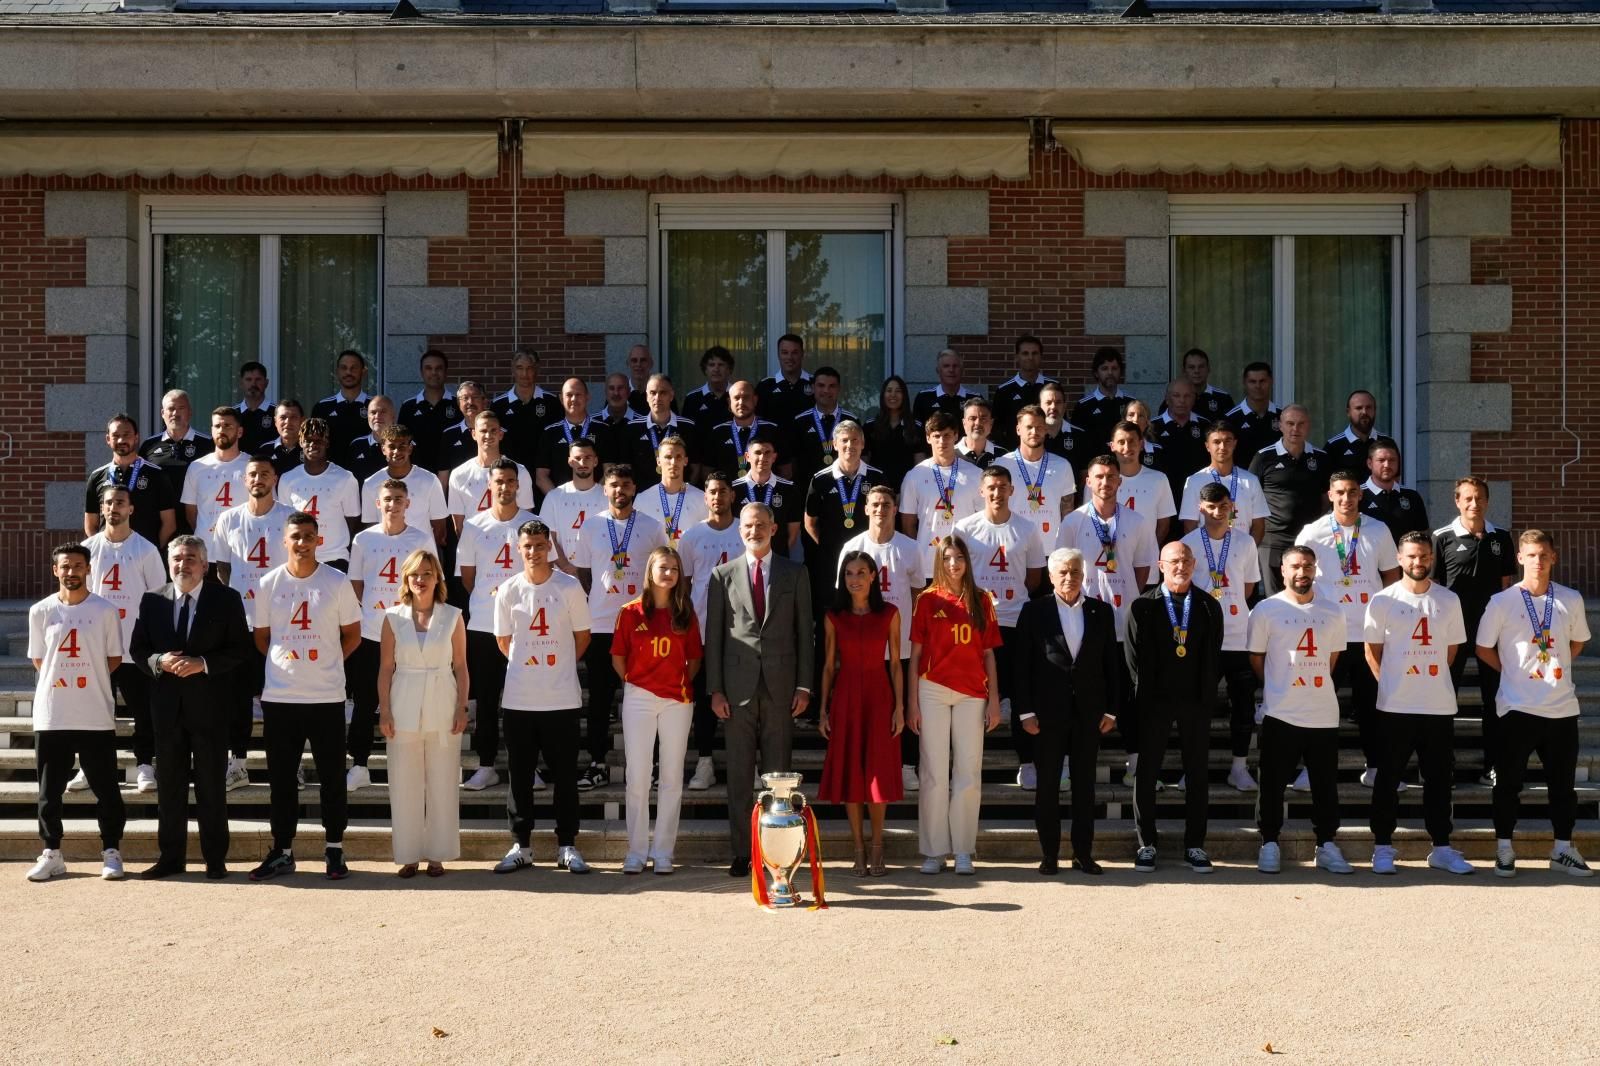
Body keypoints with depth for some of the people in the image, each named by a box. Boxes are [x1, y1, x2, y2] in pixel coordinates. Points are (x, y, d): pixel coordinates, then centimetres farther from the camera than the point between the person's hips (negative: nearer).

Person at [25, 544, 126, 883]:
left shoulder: (105, 611, 0)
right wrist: (62, 680, 4)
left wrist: (87, 679, 2)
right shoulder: (40, 611, 3)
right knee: (49, 790, 7)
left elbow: (114, 659, 6)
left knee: (106, 789, 3)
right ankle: (51, 853, 17)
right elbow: (38, 659, 11)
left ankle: (111, 852, 12)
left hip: (97, 718, -1)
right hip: (51, 717, 1)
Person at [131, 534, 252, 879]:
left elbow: (240, 649, -4)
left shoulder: (226, 599, -1)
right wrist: (159, 661, -12)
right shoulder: (152, 600, 8)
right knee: (170, 784, 9)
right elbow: (137, 649, 8)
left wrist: (203, 663, -17)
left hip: (209, 704, -3)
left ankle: (215, 859, 11)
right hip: (167, 704, 3)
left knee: (211, 785, 3)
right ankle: (170, 857, 17)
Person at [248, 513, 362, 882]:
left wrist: (326, 662, 0)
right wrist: (284, 662, 3)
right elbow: (261, 637, 12)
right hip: (279, 698, 2)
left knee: (332, 777, 4)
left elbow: (352, 635, 6)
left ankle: (334, 850, 16)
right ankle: (282, 852, 18)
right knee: (281, 778, 8)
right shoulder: (269, 583, 3)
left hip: (327, 697, -1)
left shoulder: (337, 582, -1)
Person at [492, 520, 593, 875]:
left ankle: (567, 846, 13)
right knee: (519, 775, 7)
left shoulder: (569, 587, -3)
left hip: (562, 698, -2)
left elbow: (582, 636, 6)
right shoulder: (508, 590, 2)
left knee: (565, 774, 4)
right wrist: (527, 667, 12)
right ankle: (521, 846, 17)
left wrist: (559, 667, 9)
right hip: (518, 698, 2)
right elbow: (504, 641, 12)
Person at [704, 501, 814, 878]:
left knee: (778, 772, 4)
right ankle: (741, 852, 9)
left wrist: (804, 686, -2)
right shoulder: (723, 576, 7)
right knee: (739, 774, 3)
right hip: (737, 686, 0)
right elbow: (713, 636, 5)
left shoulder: (795, 574, 7)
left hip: (780, 687, 0)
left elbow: (804, 632, 6)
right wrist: (715, 689, -2)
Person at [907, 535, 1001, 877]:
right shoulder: (928, 600, 5)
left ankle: (963, 851, 8)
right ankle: (934, 851, 6)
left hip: (972, 694, 2)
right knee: (934, 773, 0)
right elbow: (916, 653, 4)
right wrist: (912, 702, -2)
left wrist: (994, 699, 3)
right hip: (933, 691, -1)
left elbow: (988, 654, 10)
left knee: (969, 772, 1)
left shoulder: (981, 601, 10)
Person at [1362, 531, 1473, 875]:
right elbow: (1372, 650, 3)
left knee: (1439, 778, 8)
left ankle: (1442, 848, 18)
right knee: (1388, 778, 3)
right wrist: (1393, 684, 2)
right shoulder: (1383, 601, -2)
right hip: (1395, 706, -2)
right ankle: (1382, 847, 11)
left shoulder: (1449, 600, 5)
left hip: (1440, 705, 2)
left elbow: (1452, 648, 13)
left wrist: (1430, 677, 9)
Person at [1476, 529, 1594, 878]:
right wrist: (1513, 671, 3)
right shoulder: (1502, 602, -6)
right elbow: (1483, 649, 2)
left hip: (1562, 708, 3)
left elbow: (1578, 641, 18)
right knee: (1509, 781, 4)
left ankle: (1563, 850, 24)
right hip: (1518, 707, -3)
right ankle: (1504, 850, 15)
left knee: (1563, 781, 11)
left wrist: (1557, 665, 8)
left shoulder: (1571, 600, 2)